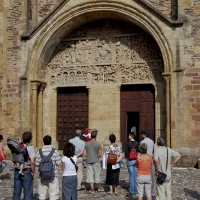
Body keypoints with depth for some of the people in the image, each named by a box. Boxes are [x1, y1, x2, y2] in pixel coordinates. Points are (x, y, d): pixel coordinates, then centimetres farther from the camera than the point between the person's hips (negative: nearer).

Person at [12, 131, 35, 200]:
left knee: (16, 192, 12)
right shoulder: (30, 148, -11)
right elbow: (32, 162, -18)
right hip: (27, 172, -5)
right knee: (28, 192, 4)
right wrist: (33, 172, -8)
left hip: (17, 172, 5)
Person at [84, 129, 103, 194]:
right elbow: (100, 154, -7)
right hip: (96, 161, -2)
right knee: (97, 175, 11)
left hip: (89, 161, 2)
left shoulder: (87, 144, 2)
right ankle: (99, 188, 26)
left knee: (90, 175, 5)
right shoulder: (98, 144, -8)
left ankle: (92, 189, 5)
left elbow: (85, 154, 2)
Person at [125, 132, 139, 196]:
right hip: (136, 160, 3)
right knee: (136, 175, 8)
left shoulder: (128, 143, -8)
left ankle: (131, 191, 5)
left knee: (131, 176, 1)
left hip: (130, 160, -3)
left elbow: (126, 152, -6)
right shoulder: (137, 143, 0)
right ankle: (136, 190, 13)